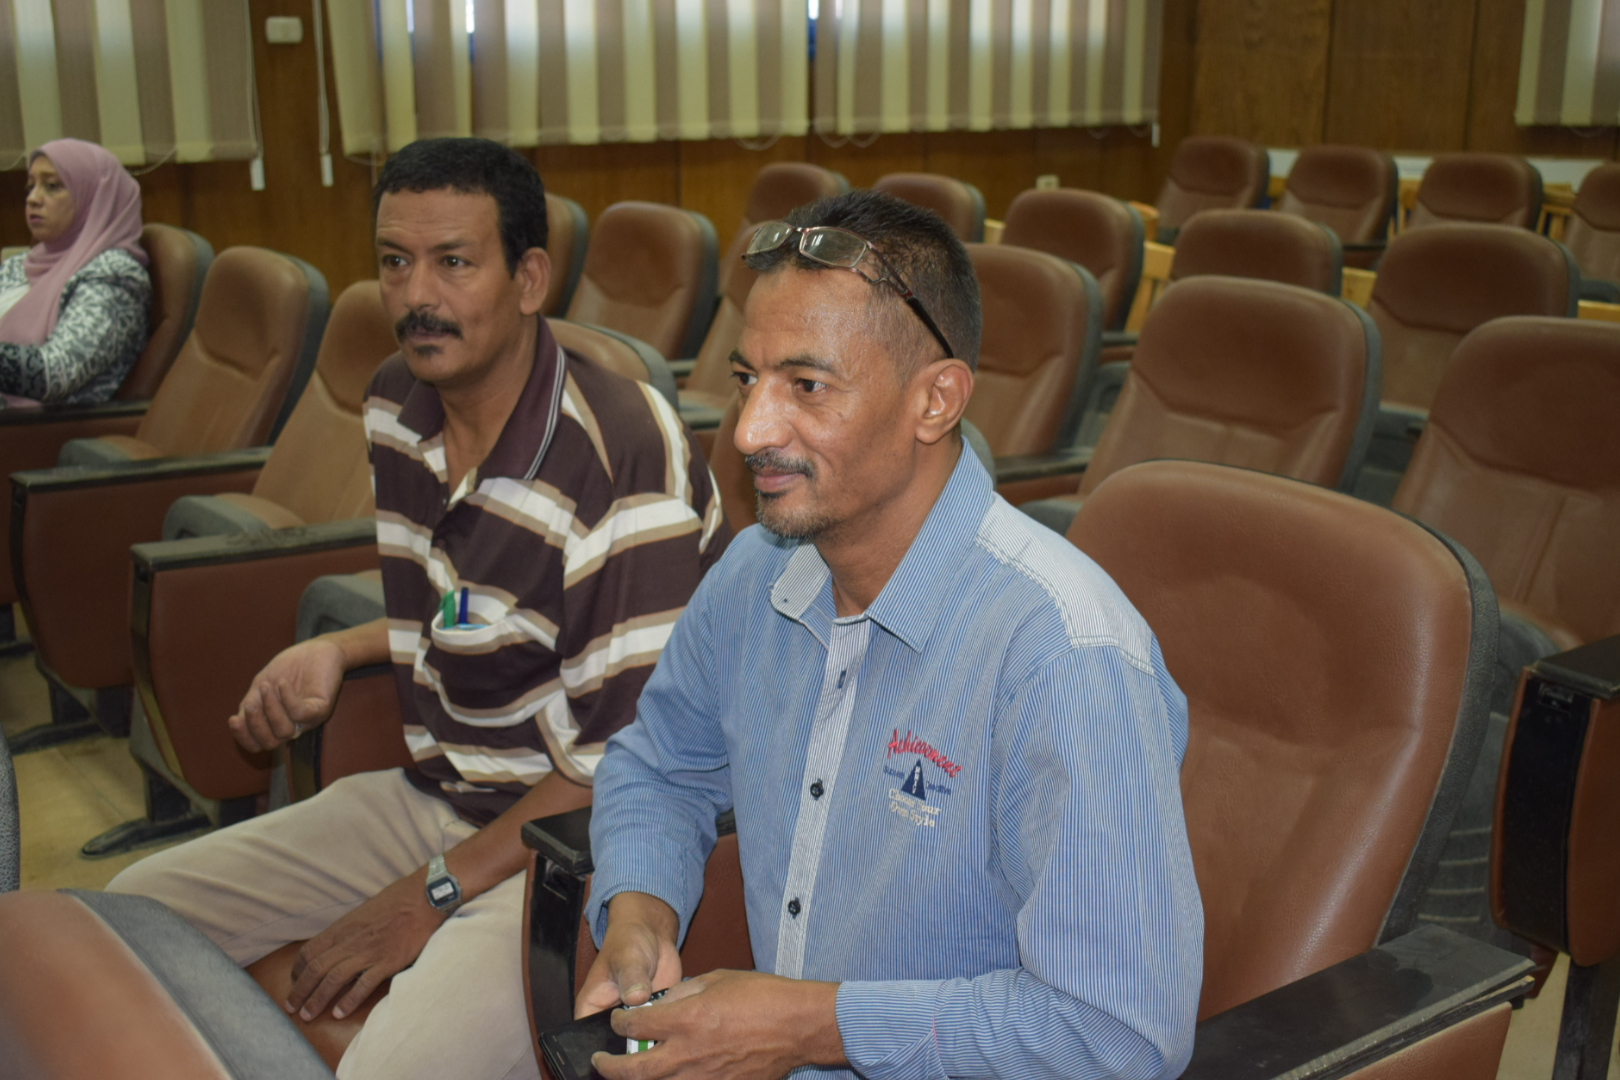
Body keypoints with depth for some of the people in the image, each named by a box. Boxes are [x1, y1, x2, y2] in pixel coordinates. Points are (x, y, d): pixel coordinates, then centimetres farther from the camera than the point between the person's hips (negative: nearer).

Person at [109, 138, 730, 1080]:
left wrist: (433, 894, -16)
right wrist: (336, 650, 2)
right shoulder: (398, 407, 3)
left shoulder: (626, 461, -24)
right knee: (130, 913, 6)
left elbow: (628, 762, -21)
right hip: (432, 792, 8)